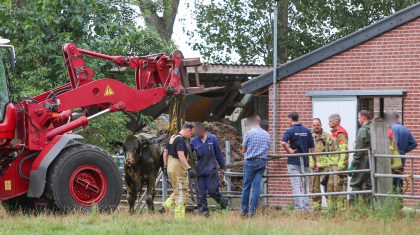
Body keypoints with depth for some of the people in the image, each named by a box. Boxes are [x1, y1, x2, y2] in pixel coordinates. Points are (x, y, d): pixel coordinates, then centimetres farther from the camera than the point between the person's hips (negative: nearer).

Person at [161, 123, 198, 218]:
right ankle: (179, 216, 0)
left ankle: (166, 206, 8)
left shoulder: (173, 137, 13)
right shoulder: (181, 140, -17)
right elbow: (181, 156, -26)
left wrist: (165, 166, 25)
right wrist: (189, 169, -28)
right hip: (178, 169, -9)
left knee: (177, 191, 20)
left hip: (170, 168, 9)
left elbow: (165, 152, 20)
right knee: (181, 193, -2)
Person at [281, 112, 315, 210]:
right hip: (305, 161, 4)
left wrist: (289, 151, -9)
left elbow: (283, 142, -24)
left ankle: (299, 207, -9)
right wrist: (315, 162, 12)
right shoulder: (307, 131, 7)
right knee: (305, 185, 11)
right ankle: (306, 207, 10)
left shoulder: (290, 131, -5)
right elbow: (312, 148, 7)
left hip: (294, 161, -4)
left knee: (296, 185, -3)